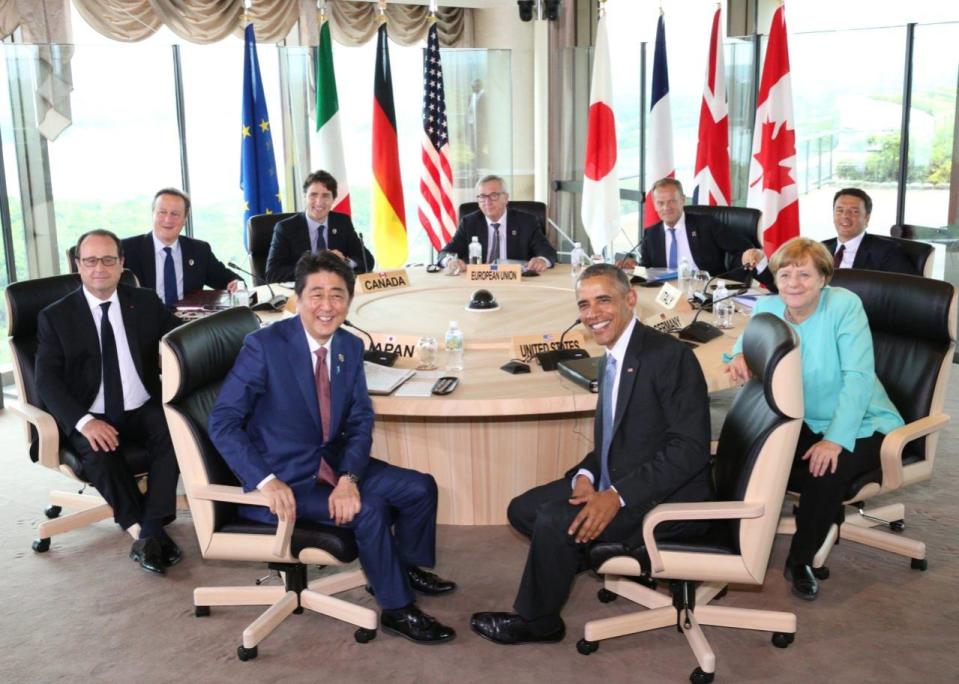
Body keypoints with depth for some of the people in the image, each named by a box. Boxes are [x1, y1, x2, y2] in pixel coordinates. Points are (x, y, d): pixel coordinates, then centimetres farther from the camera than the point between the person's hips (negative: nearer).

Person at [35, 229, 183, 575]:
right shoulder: (55, 317, 1)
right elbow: (47, 380, -7)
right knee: (98, 453, -33)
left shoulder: (146, 303, 8)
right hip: (90, 417, -1)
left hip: (143, 410, 2)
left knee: (172, 432, -30)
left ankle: (150, 531, -27)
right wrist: (84, 421, -24)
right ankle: (143, 531, -21)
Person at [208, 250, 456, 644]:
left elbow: (361, 421, 0)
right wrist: (267, 481, -31)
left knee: (421, 488, 0)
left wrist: (349, 478, -19)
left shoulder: (351, 347, -1)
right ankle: (397, 610, -3)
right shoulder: (264, 345, -19)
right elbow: (223, 423, -20)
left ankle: (407, 569, 27)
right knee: (369, 510, -24)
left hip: (334, 464, 7)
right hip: (283, 476, -7)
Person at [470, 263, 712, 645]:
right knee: (523, 509, 7)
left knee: (556, 520, -23)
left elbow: (690, 448, -23)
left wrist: (618, 496, -28)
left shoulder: (671, 356, -17)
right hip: (613, 486, 10)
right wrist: (585, 476, -7)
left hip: (668, 498, -9)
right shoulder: (611, 362, 12)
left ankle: (535, 622, 2)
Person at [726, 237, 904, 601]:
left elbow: (858, 376, -22)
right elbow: (751, 339, 12)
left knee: (827, 470, -28)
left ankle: (801, 560, -3)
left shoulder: (844, 305, -18)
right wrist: (741, 354, -16)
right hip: (803, 421, 4)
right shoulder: (768, 306, -5)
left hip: (860, 425, -4)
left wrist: (836, 439, -31)